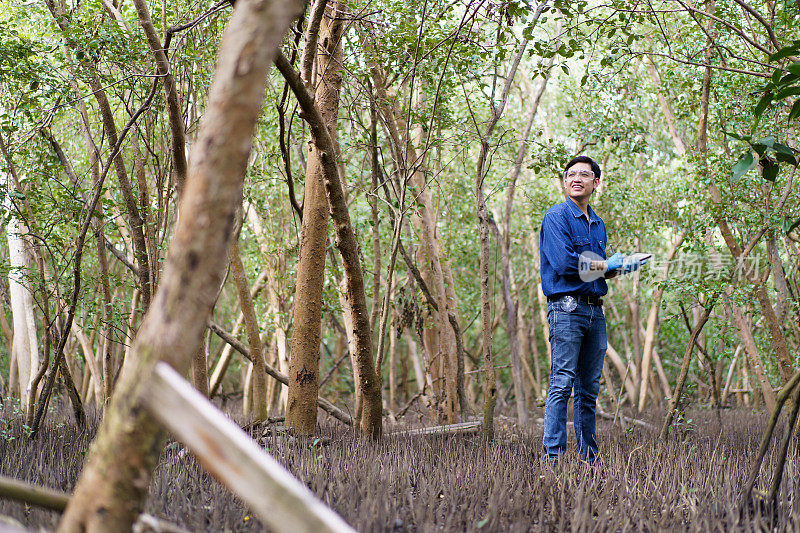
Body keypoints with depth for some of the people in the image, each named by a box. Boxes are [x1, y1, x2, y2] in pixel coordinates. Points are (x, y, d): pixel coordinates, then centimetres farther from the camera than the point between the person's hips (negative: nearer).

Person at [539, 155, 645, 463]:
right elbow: (564, 264, -16)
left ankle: (588, 456, 15)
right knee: (562, 384, -10)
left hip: (595, 309, 7)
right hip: (567, 308, -7)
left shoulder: (598, 224, 20)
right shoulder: (557, 217, -4)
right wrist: (607, 265, -5)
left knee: (589, 388, 9)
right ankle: (552, 455, -8)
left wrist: (621, 266, 5)